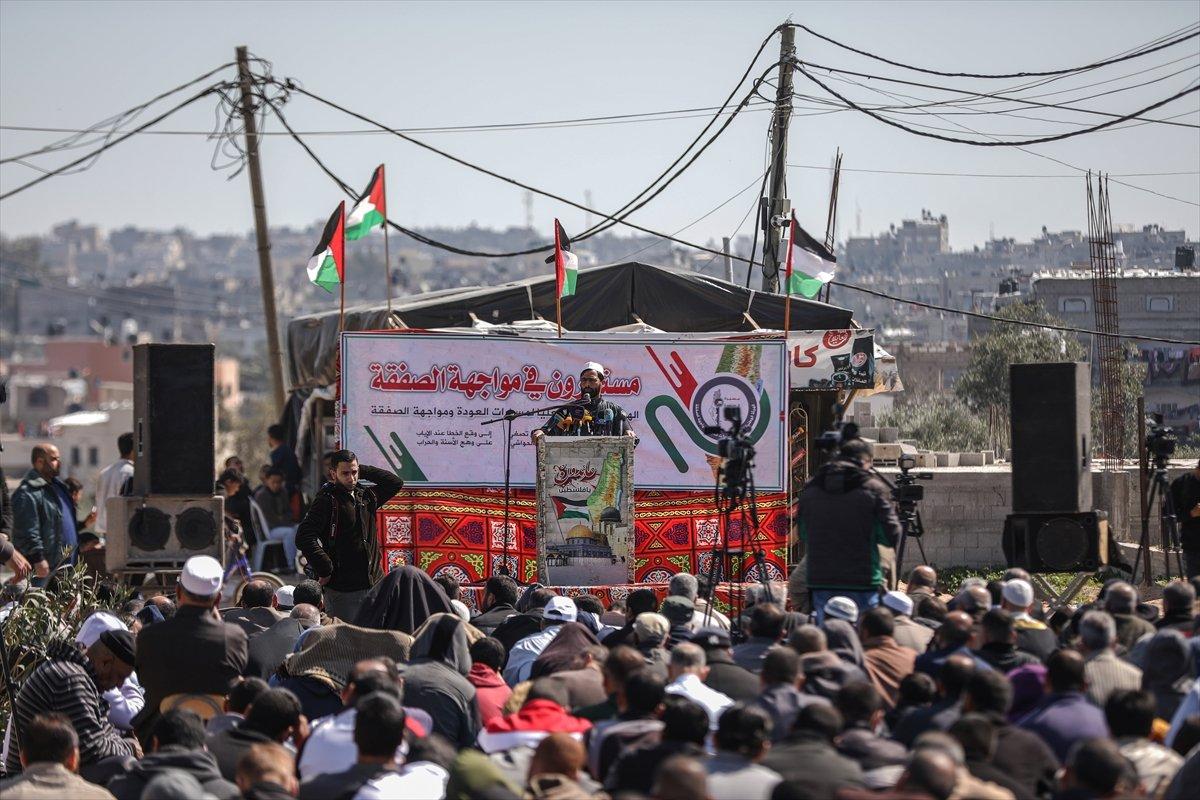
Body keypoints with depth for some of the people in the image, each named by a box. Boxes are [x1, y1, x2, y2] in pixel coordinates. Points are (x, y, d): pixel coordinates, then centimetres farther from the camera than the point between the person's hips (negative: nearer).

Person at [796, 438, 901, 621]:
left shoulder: (810, 489, 6)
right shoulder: (873, 489, -6)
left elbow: (803, 536, 14)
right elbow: (891, 537, -5)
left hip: (820, 582, 3)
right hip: (862, 584, -3)